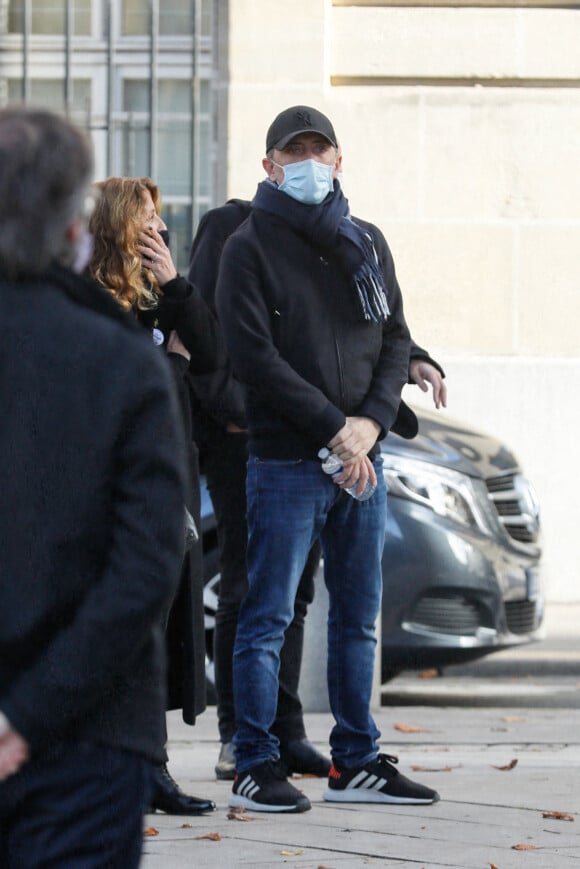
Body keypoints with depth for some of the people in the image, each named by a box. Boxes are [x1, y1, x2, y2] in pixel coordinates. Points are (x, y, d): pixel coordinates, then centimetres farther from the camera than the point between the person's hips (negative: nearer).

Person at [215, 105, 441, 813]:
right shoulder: (250, 248, -2)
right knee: (268, 617, -4)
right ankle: (256, 766, 0)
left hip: (362, 460, 6)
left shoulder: (366, 244, 15)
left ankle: (355, 762, 17)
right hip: (284, 461, -5)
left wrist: (372, 421, -6)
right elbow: (253, 355, -11)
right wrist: (333, 428, -14)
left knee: (358, 615, 10)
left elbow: (395, 340, 12)